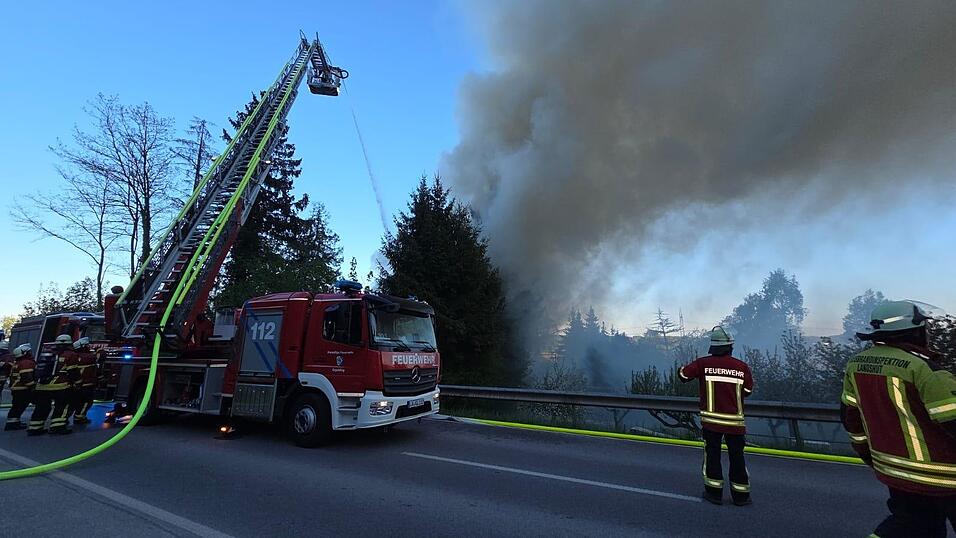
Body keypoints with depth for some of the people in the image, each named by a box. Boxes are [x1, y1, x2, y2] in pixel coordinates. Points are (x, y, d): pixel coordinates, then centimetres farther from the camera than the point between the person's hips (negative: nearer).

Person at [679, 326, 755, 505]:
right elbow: (748, 391, 6)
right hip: (735, 421, 1)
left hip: (711, 420, -1)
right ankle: (741, 495, 22)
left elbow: (683, 375, -3)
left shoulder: (704, 363, -10)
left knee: (712, 454, 11)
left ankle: (714, 492, 17)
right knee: (737, 456, 13)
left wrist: (682, 368, 19)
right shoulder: (742, 367, -6)